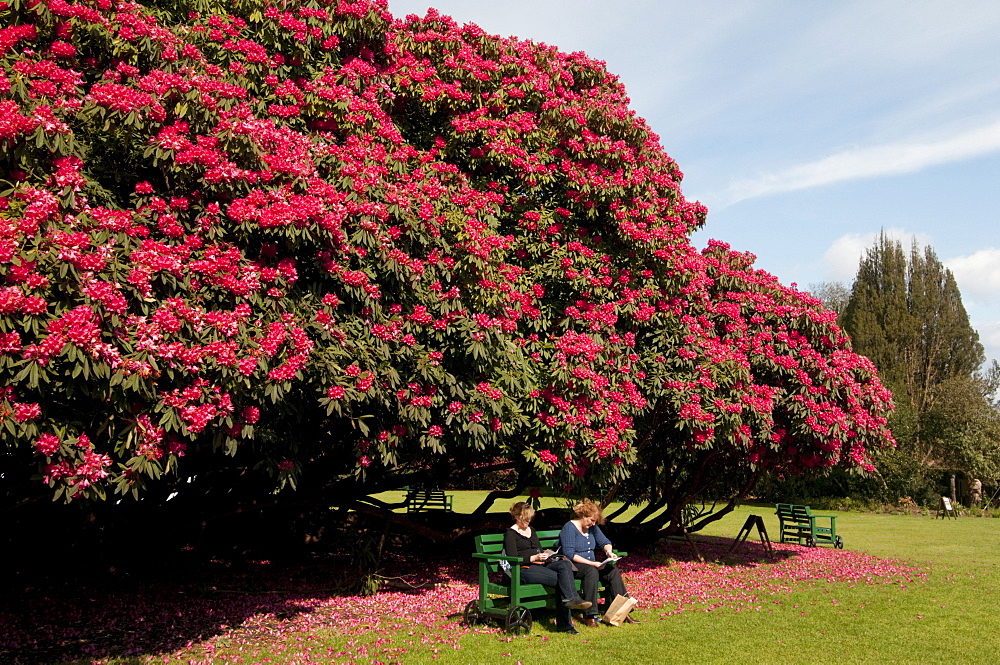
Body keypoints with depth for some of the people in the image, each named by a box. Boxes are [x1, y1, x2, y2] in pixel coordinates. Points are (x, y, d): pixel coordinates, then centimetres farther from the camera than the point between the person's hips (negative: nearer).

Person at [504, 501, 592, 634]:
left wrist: (547, 557, 5)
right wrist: (534, 558, -17)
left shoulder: (531, 530, 27)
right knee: (561, 578, -27)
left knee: (565, 564, -26)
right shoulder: (510, 534, 3)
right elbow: (513, 559, -7)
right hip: (525, 570, -6)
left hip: (541, 565, 7)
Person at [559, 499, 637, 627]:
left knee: (613, 570, -17)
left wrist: (608, 551, -3)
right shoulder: (570, 528, -11)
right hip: (572, 566, -7)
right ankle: (589, 615, -36)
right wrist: (592, 563, -23)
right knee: (591, 570, -37)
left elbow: (605, 542, 22)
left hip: (591, 564, 7)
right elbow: (569, 555, -20)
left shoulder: (592, 527, 13)